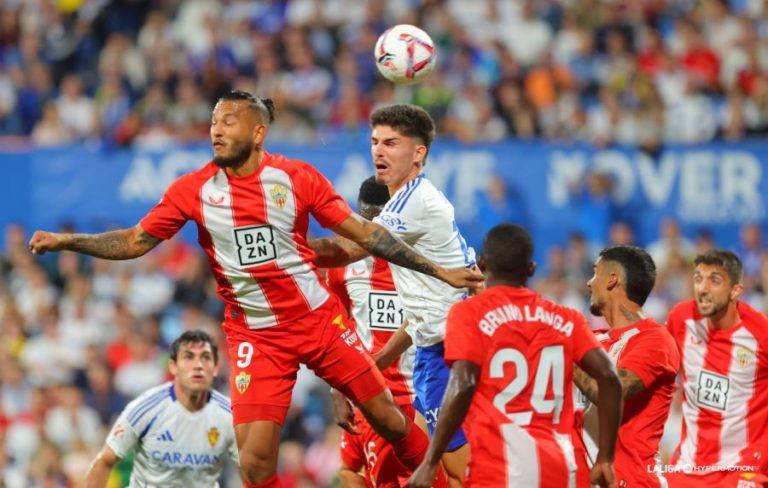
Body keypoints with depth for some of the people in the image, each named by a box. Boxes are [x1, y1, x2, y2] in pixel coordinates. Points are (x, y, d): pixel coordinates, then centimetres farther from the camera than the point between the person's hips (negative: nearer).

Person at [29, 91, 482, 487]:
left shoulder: (297, 177, -6)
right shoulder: (194, 190, -4)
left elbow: (363, 232, 0)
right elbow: (136, 241, 2)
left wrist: (438, 271, -1)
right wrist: (67, 241, -11)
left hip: (321, 320, 0)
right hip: (255, 337, 0)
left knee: (388, 418, 3)